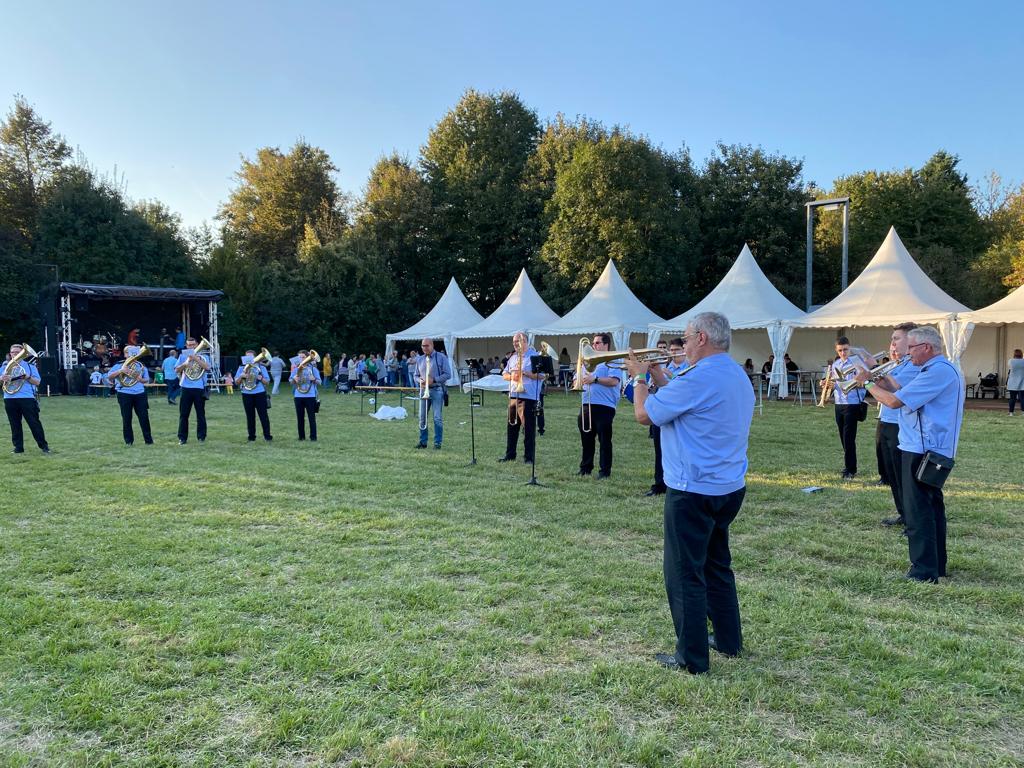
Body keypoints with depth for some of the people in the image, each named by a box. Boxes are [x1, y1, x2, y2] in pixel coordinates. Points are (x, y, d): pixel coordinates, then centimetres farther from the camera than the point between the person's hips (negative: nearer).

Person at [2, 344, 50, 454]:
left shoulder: (30, 365, 6)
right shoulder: (5, 365, 14)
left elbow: (37, 382, 3)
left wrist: (27, 377, -14)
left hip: (27, 398, -3)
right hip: (10, 399, 3)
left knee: (34, 423, -4)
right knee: (15, 424, 7)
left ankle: (43, 446, 0)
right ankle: (18, 447, 15)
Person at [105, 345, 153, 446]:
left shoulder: (141, 366, 11)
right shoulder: (119, 365, 3)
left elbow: (147, 379, 16)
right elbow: (109, 376, -6)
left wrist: (141, 379, -7)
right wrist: (120, 371, -20)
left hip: (140, 394, 2)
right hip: (125, 394, -2)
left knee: (144, 417, 0)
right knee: (127, 418, 2)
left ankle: (148, 440, 5)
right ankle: (129, 440, 10)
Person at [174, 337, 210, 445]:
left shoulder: (202, 356, 6)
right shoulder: (182, 356, 11)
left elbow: (207, 367, -12)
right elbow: (176, 370, 2)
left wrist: (195, 358, -15)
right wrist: (186, 363, -12)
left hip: (199, 388, -1)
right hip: (186, 388, 1)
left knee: (201, 414, 3)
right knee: (183, 414, 2)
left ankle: (201, 437, 11)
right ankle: (182, 438, 6)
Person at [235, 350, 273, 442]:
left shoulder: (261, 367, 5)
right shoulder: (242, 367, 10)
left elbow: (267, 382, 4)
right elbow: (237, 382, 7)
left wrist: (261, 378, -16)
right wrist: (241, 376, -12)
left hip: (259, 394, -2)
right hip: (247, 394, 2)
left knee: (263, 415, -4)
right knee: (250, 416, 5)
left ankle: (267, 435, -2)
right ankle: (251, 436, 12)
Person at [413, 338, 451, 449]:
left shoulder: (441, 357, -3)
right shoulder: (419, 359, 13)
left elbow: (447, 374, -7)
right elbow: (415, 375, 17)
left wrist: (434, 380, -16)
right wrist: (420, 380, -6)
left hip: (437, 390, -5)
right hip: (424, 390, 5)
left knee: (438, 418, -5)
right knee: (422, 417, 6)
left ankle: (437, 442, 2)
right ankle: (423, 441, 16)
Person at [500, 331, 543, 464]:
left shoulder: (534, 356, -4)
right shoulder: (513, 357, 18)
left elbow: (541, 376, -11)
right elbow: (504, 374, 18)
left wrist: (525, 373, -18)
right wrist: (511, 376, -4)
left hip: (528, 397, -7)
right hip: (513, 395, 7)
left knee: (529, 428, -4)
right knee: (511, 426, 11)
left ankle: (529, 457, 2)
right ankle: (510, 454, 20)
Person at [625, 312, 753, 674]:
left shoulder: (698, 378, -21)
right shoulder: (738, 376, 10)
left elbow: (644, 414, -14)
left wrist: (640, 377, 2)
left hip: (693, 492, -10)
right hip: (729, 488, 10)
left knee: (685, 574, 1)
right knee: (716, 565, 22)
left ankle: (692, 657, 10)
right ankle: (729, 639, 34)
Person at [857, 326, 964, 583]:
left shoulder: (937, 372, -20)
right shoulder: (944, 369, 15)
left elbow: (895, 401, -23)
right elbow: (907, 395, 15)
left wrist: (867, 382, -10)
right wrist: (885, 378, 7)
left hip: (921, 451, -11)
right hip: (931, 449, 11)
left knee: (918, 512, -4)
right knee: (931, 508, 18)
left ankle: (924, 571, 2)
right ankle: (937, 566, 29)